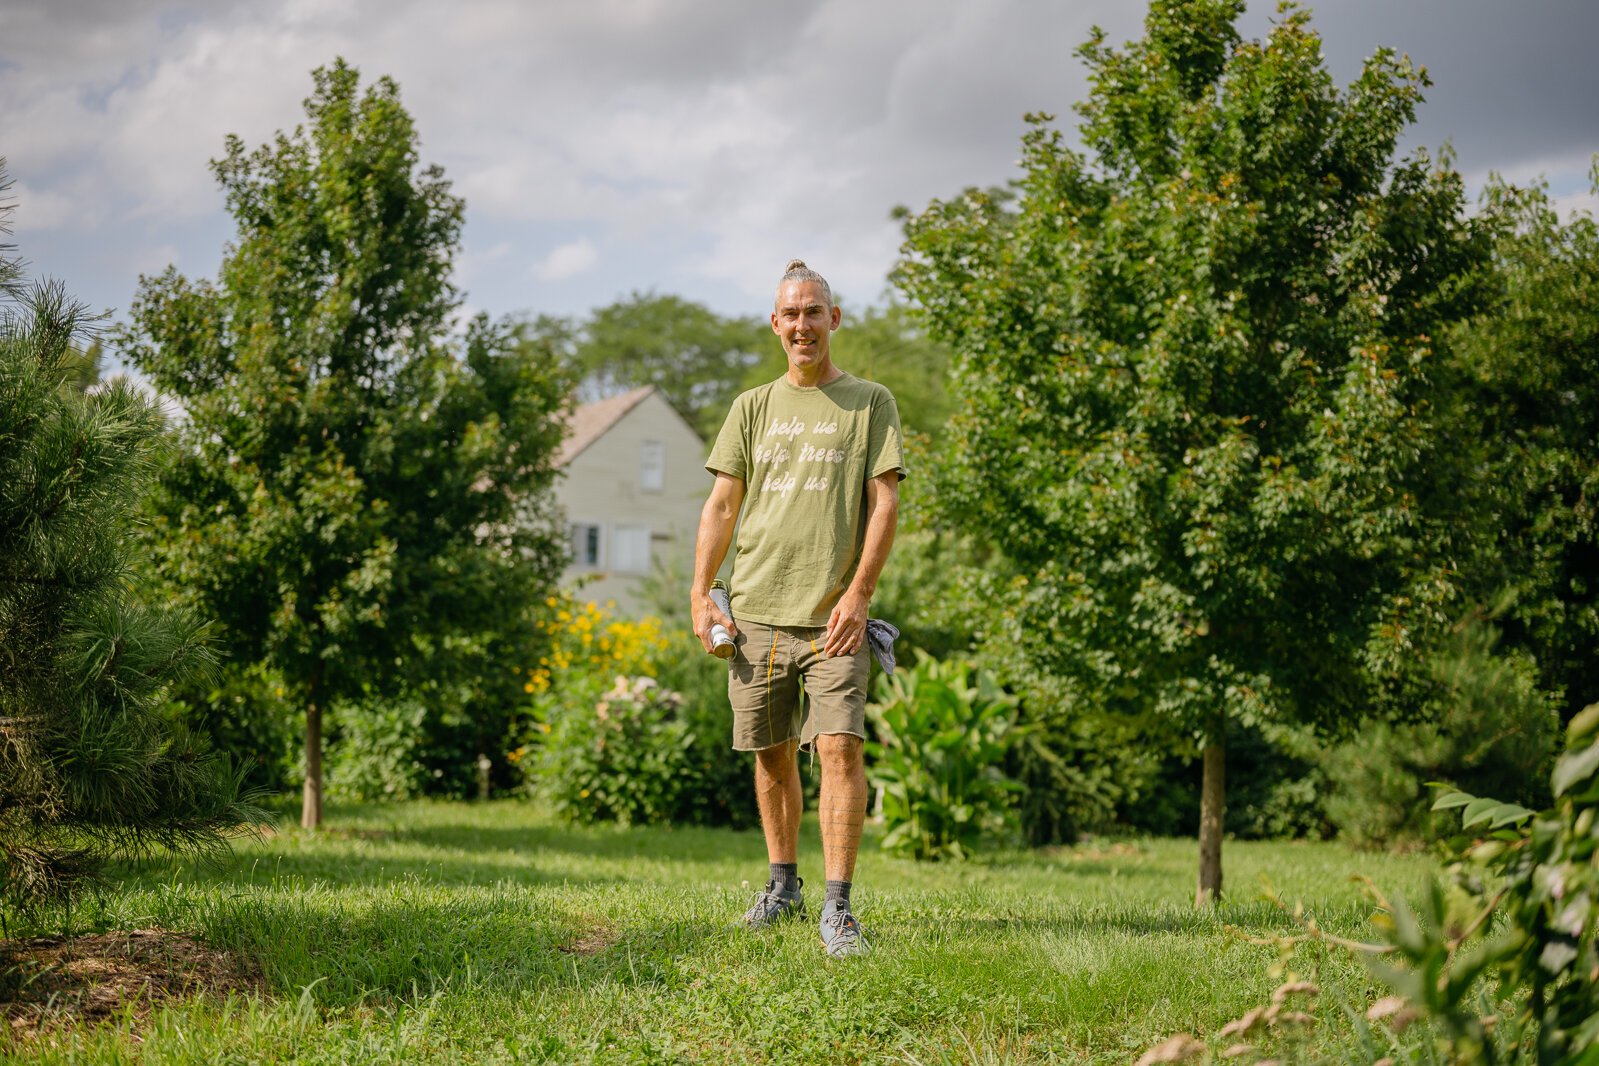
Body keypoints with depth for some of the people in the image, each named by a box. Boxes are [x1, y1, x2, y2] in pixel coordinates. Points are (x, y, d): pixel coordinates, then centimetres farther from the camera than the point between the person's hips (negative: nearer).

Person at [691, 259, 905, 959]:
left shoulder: (870, 403, 6)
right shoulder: (754, 407, 14)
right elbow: (722, 505, 12)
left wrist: (858, 593, -11)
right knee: (772, 753, 10)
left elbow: (885, 504, 0)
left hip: (833, 617, -3)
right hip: (756, 612, 3)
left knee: (840, 747, -14)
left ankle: (837, 908, -14)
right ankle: (784, 887, 26)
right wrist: (700, 594, 2)